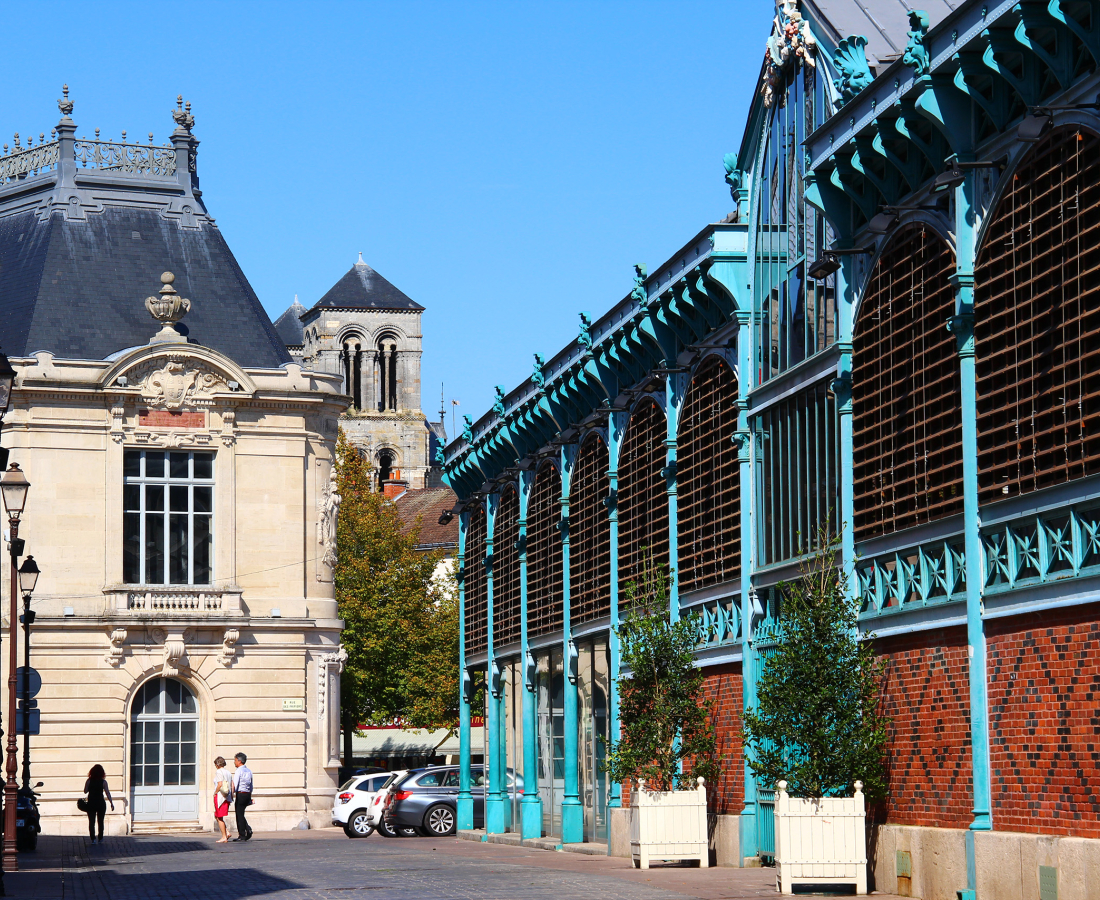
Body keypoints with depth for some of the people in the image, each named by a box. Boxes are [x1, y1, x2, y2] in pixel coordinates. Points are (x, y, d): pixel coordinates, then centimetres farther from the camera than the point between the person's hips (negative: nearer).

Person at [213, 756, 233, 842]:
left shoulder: (219, 772, -9)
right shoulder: (228, 773, 13)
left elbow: (220, 784, -20)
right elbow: (232, 786, 10)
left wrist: (215, 793, -7)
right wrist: (231, 797, 14)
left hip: (219, 796, -8)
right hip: (227, 797, 8)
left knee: (219, 817, 0)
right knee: (216, 816, 17)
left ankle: (224, 837, -1)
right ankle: (227, 832, 6)